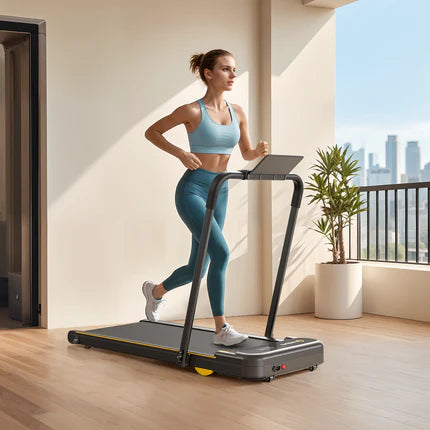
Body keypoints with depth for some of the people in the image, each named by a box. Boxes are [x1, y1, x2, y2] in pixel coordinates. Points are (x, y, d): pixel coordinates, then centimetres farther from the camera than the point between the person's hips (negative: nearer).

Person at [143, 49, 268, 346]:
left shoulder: (238, 113, 7)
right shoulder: (193, 111, -9)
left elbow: (247, 154, 15)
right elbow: (151, 132, 0)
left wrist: (259, 152, -7)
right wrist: (181, 153, -14)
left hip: (219, 193, 7)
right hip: (192, 190, -6)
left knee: (198, 268, 12)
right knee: (220, 252, -23)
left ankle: (155, 291, 42)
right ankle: (221, 329, -13)